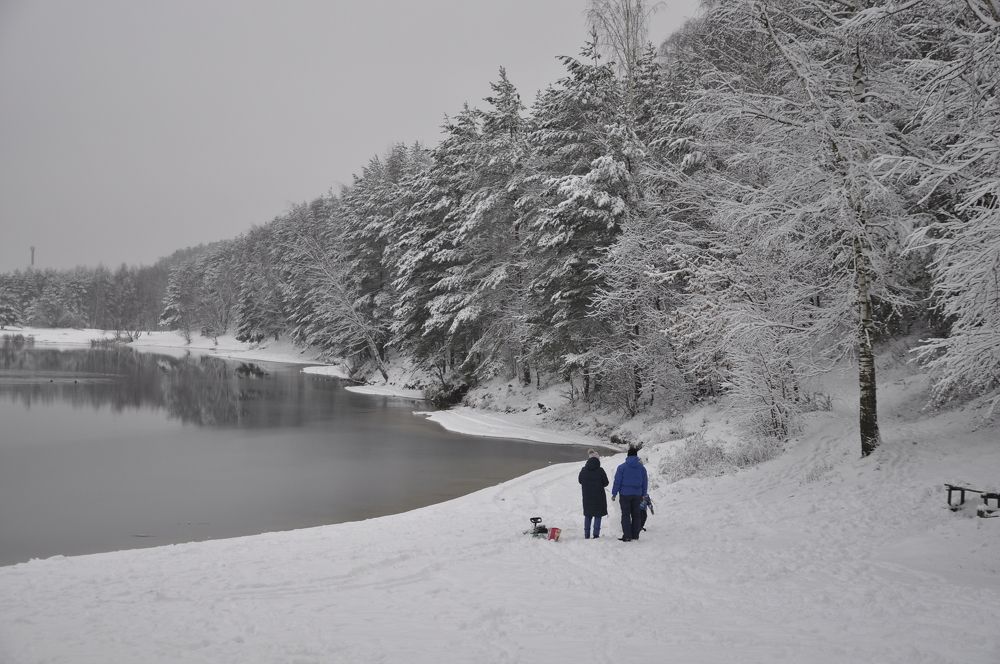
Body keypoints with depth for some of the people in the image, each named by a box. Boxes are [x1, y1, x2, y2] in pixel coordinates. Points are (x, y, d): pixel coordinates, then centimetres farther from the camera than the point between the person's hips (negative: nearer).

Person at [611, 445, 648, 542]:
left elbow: (617, 481, -6)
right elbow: (645, 482, 9)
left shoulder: (622, 467, -7)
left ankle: (627, 536, -3)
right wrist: (643, 494, 19)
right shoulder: (642, 468, 3)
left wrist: (614, 493, 2)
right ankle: (635, 535, 14)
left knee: (626, 515, 1)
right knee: (636, 515, 11)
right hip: (637, 495, 3)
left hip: (625, 494, -3)